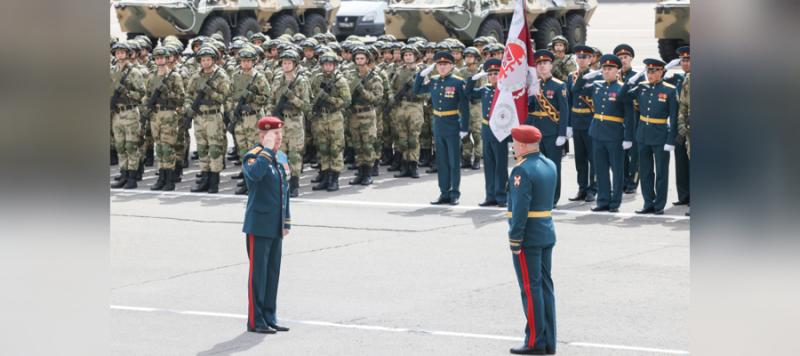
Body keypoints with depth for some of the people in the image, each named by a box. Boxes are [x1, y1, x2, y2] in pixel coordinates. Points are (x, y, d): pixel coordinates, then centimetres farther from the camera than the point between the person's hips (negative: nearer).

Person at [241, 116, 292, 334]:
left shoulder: (280, 159, 14)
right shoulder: (252, 157, -10)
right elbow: (255, 174, -35)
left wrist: (286, 223, 16)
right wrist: (267, 149, -24)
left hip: (276, 228, 8)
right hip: (259, 226, -8)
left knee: (273, 273, 11)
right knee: (258, 273, -3)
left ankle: (269, 317, 18)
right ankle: (255, 321, 2)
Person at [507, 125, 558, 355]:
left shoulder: (522, 170, -16)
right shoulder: (550, 165, 10)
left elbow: (520, 209, -20)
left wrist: (514, 241, -17)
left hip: (528, 237, -8)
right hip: (547, 234, 8)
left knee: (531, 289, -3)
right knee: (545, 286, 10)